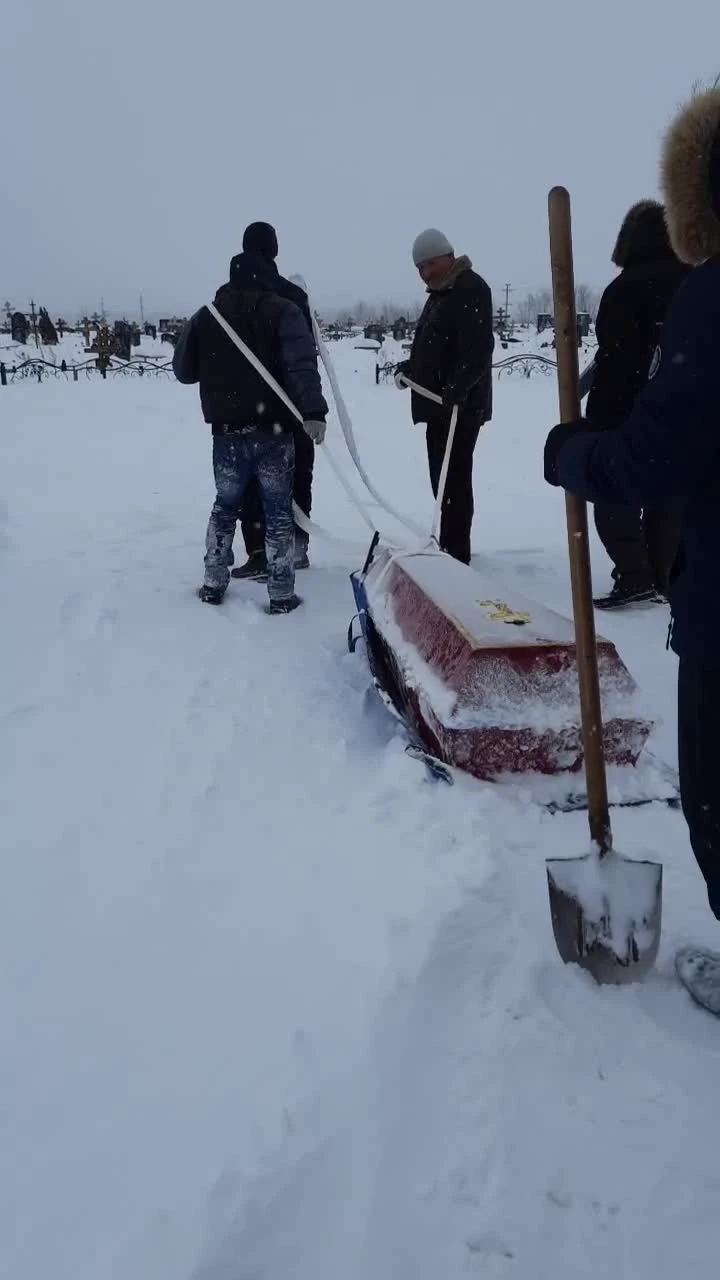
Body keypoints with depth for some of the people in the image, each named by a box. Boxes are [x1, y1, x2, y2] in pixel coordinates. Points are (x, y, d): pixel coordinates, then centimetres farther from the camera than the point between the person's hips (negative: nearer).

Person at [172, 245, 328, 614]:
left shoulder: (205, 317, 9)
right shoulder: (282, 310, -2)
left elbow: (183, 371, 16)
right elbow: (301, 362, -18)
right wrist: (313, 410, -26)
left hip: (227, 432, 3)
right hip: (273, 432, -3)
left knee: (225, 505, 20)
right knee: (279, 511, 5)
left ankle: (213, 584, 24)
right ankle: (281, 593, 6)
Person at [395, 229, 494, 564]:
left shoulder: (470, 288, -10)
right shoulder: (439, 293, 23)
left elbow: (478, 347, -23)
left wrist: (459, 386, -32)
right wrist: (409, 368, 15)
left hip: (459, 405, -10)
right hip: (441, 405, 10)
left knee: (453, 480, -12)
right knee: (444, 479, 12)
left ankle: (455, 556, -11)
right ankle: (448, 551, 20)